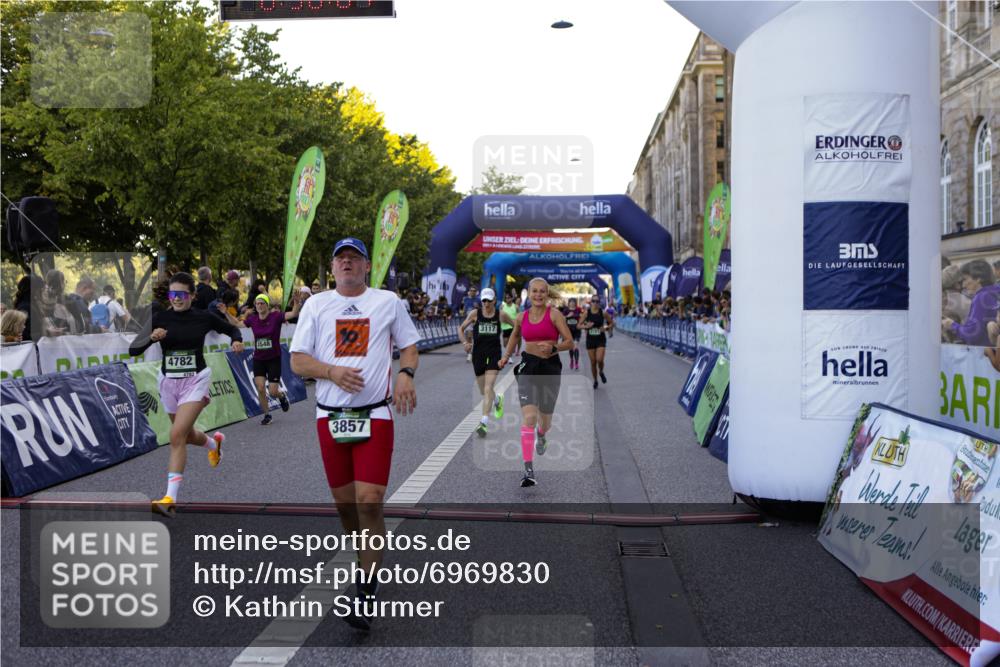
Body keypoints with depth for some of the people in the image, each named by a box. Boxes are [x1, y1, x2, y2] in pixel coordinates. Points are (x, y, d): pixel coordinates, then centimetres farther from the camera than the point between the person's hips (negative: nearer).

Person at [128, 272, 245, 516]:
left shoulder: (204, 318, -5)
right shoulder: (159, 319, -5)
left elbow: (232, 329, 13)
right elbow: (133, 350, -9)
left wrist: (237, 341, -9)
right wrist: (151, 337, -27)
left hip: (195, 380, -4)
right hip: (168, 382, 4)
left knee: (177, 435, -19)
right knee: (187, 435, 21)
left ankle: (170, 498, -16)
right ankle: (214, 442, 58)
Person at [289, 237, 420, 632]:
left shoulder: (388, 301, 5)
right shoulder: (316, 304, 9)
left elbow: (409, 347, 12)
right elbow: (298, 360, 5)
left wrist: (405, 373, -10)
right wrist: (332, 371, -14)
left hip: (375, 414, -3)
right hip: (330, 416, 3)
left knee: (369, 502, -11)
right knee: (344, 503, 10)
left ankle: (367, 594, -4)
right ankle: (367, 563, 34)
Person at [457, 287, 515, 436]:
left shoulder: (500, 315, 0)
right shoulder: (475, 313, 1)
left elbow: (517, 325, 14)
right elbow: (461, 328, 8)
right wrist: (465, 342, -9)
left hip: (494, 354, -2)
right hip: (478, 354, 2)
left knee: (488, 388, -16)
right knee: (483, 391, 14)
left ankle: (484, 423, -18)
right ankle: (498, 400, 49)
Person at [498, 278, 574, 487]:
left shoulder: (554, 314, -5)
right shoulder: (521, 317, 6)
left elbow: (569, 342, -6)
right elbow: (515, 336, 27)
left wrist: (553, 347, -23)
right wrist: (506, 356, 19)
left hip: (550, 367, -1)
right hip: (528, 367, 1)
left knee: (545, 421, 13)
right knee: (528, 418, -17)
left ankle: (541, 435, 54)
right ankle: (528, 469, -17)